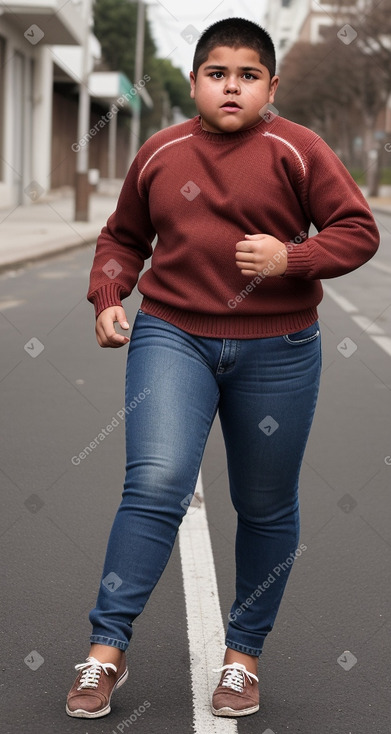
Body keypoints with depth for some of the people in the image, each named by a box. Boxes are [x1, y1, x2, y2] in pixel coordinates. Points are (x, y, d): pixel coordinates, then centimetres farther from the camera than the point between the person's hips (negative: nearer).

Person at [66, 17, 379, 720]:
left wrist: (291, 258, -20)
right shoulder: (159, 153, 6)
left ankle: (244, 653, 27)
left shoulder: (297, 150, -3)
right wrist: (107, 298, 2)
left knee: (266, 509, 9)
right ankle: (106, 649, -7)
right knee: (156, 483, -17)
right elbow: (123, 237, 18)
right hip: (172, 337, 1)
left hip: (276, 352, 0)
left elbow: (359, 230, -4)